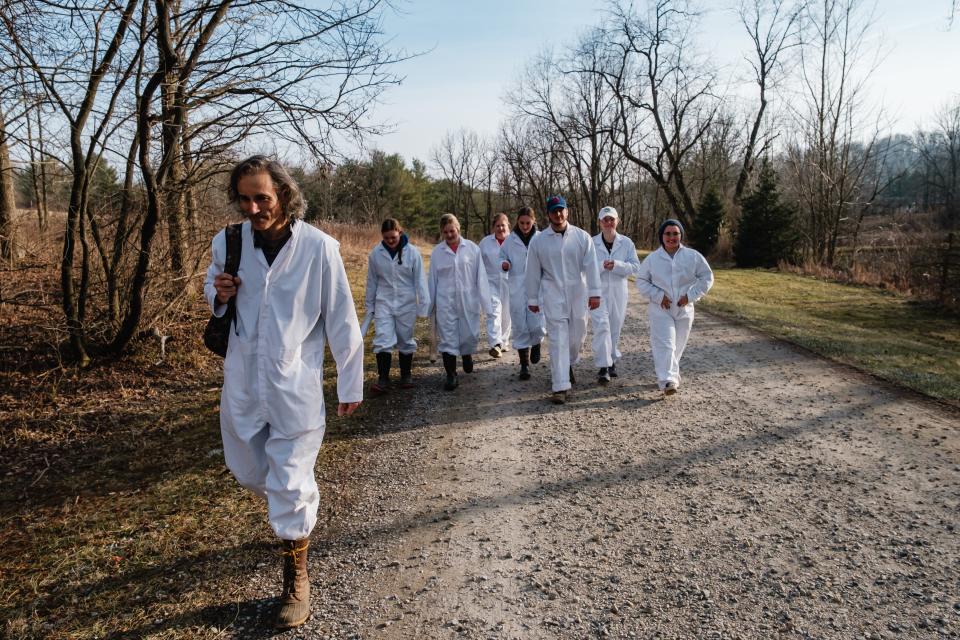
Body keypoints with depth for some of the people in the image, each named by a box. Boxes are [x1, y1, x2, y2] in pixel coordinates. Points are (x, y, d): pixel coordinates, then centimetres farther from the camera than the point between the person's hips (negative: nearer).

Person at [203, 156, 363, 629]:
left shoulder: (318, 247, -15)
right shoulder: (228, 242, -4)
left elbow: (341, 320, -9)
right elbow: (212, 291, 15)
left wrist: (351, 383, -4)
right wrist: (219, 293, -11)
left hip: (295, 384, -4)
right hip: (242, 381, 5)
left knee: (290, 485, 2)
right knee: (250, 471, 20)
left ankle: (296, 579, 24)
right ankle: (296, 512, 53)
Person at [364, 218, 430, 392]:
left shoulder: (412, 252, -9)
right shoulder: (375, 253, -4)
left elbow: (419, 280, -6)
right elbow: (372, 281, 4)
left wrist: (423, 305, -8)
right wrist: (370, 307, 8)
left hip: (406, 304, -1)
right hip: (384, 303, 1)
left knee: (406, 340, 11)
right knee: (383, 340, -7)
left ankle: (406, 375, 26)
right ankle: (383, 378, 1)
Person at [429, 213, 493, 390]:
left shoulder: (472, 248, -1)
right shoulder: (437, 252, 3)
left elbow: (480, 276, -1)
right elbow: (433, 279, 8)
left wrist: (485, 301, -3)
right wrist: (431, 305, 10)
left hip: (468, 301, 0)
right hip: (445, 303, 0)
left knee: (470, 335, 6)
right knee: (447, 338, 1)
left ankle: (467, 354, 40)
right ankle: (451, 376, 10)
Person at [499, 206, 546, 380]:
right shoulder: (510, 240, 4)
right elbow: (502, 256, 14)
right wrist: (503, 263, -7)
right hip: (516, 289, 1)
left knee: (536, 325, -5)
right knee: (520, 327, 3)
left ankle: (536, 345, 31)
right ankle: (524, 364, 14)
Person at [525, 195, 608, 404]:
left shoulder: (582, 236, 0)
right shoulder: (538, 241, 0)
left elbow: (591, 266, -2)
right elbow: (533, 272, 5)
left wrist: (594, 293, -7)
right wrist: (532, 299, 8)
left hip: (579, 295, 2)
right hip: (553, 296, -1)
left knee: (577, 336, 12)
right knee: (558, 341, -5)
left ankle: (569, 364, 43)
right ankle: (560, 387, -4)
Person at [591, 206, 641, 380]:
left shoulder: (626, 243, 3)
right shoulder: (591, 243, 0)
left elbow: (635, 267, -1)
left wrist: (616, 265, -16)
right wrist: (601, 265, -21)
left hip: (618, 291, 2)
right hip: (597, 291, -2)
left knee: (615, 327, 10)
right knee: (601, 326, -15)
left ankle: (613, 361, 28)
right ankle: (603, 365, -14)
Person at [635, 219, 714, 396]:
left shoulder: (693, 256, -1)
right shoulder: (652, 258, -1)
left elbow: (707, 277, 5)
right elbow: (641, 281, 3)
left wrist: (691, 295, -7)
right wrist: (658, 296, -11)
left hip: (684, 309, 2)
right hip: (660, 310, -2)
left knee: (677, 346, 13)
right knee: (665, 344, -14)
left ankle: (671, 375, 31)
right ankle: (668, 380, -20)